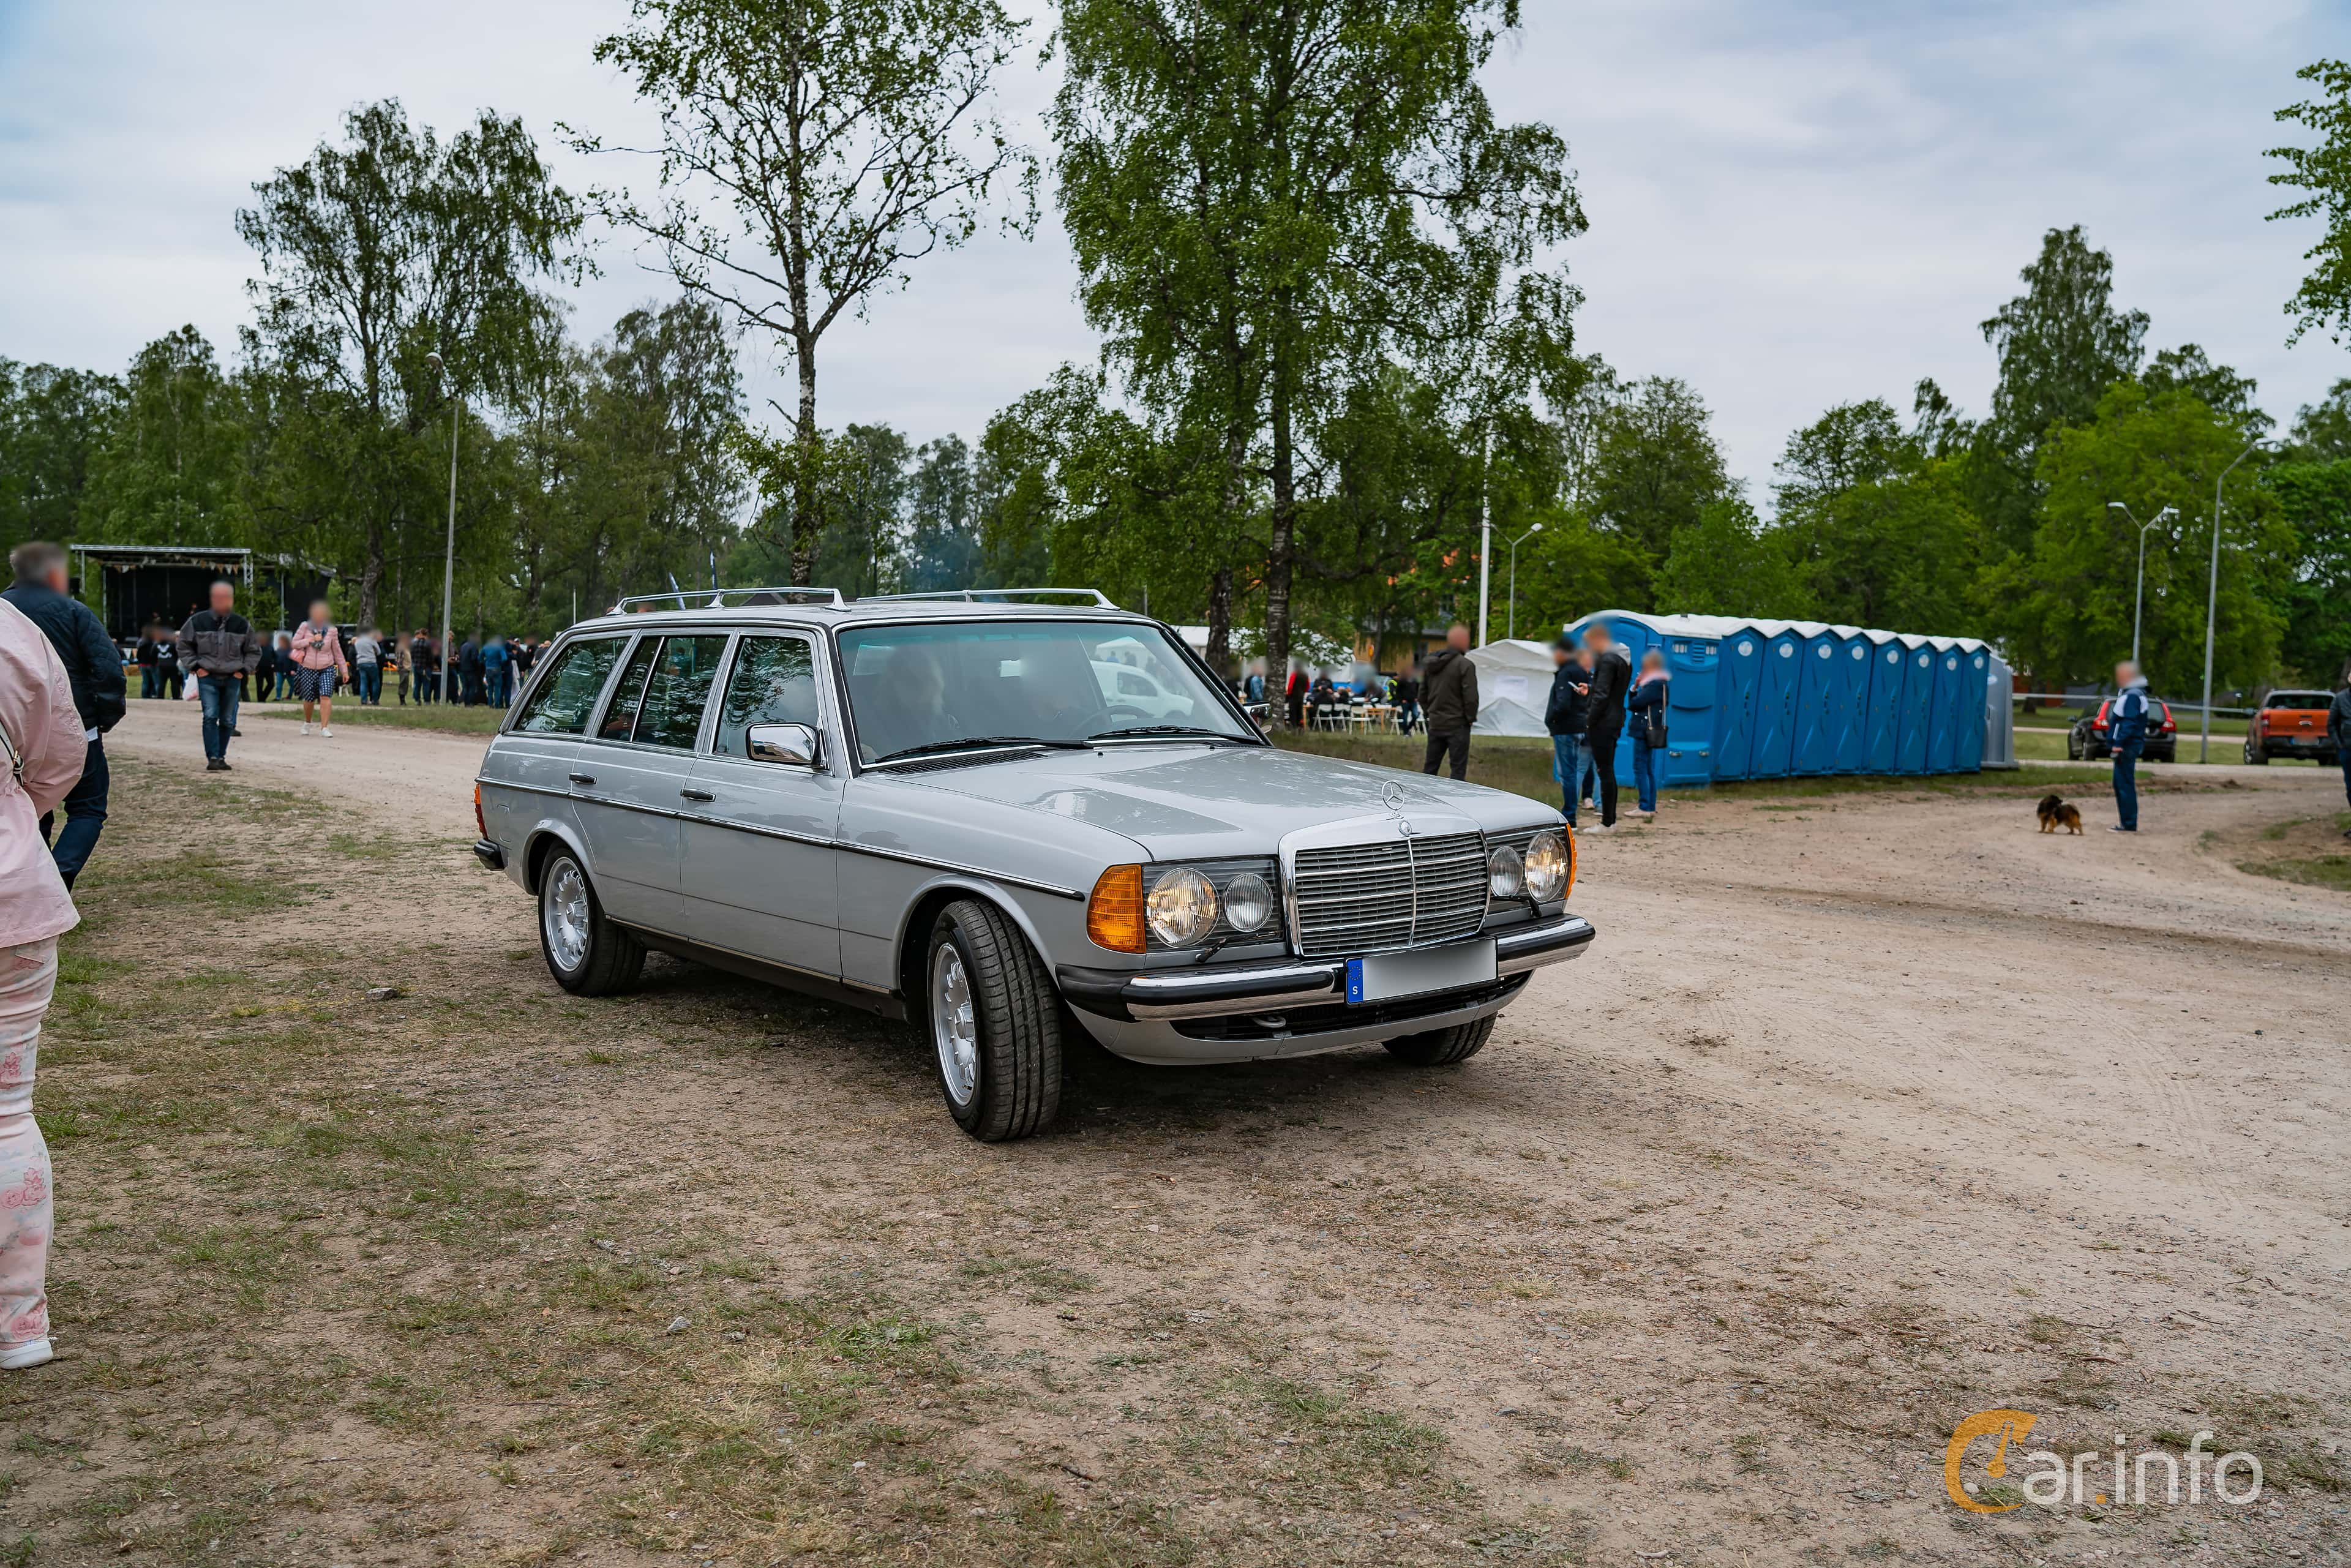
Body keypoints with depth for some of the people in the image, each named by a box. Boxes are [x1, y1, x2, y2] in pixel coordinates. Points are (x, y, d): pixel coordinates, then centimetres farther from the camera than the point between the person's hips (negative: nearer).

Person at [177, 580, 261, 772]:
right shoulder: (198, 621, -1)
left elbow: (254, 650, 14)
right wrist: (195, 666, 0)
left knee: (228, 720, 5)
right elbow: (184, 645, 10)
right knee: (210, 716, -13)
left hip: (233, 679, 2)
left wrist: (243, 670, 2)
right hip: (207, 677, -2)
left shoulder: (242, 624, 3)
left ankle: (221, 757, 17)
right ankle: (212, 758, -13)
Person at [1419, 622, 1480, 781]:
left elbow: (1422, 695, 14)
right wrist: (1471, 718, -2)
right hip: (1457, 725, -6)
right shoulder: (1465, 665, -14)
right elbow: (1471, 697, -16)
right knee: (1458, 769, -1)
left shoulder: (1430, 664, 8)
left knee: (1429, 767, 13)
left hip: (1435, 724, 6)